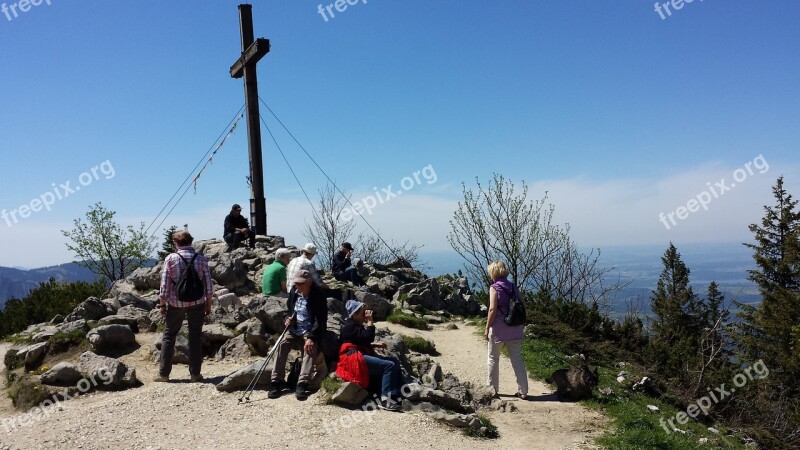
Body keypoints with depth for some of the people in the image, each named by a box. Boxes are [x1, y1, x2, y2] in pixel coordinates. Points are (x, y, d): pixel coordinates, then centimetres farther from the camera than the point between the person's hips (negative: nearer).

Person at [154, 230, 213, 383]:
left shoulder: (170, 258, -6)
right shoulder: (201, 259, -2)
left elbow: (165, 284, -5)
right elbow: (208, 284, 0)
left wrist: (162, 304, 5)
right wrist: (208, 304, 11)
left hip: (176, 303, -1)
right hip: (197, 303, 1)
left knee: (169, 336, 13)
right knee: (195, 337, 10)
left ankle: (164, 373, 16)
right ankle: (195, 374, 12)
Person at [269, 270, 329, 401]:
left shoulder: (318, 296, -15)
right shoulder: (294, 292, 3)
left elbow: (321, 320, -21)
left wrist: (311, 337, -33)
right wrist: (287, 318, -3)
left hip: (310, 332, -4)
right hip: (294, 329, 5)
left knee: (310, 348, -33)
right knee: (282, 344, -23)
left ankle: (302, 384, -39)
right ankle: (277, 381, -22)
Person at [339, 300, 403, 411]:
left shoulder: (356, 325, 20)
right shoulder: (350, 326, -12)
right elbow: (368, 337, -22)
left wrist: (376, 345, 12)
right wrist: (369, 321, -14)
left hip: (363, 354, 11)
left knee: (395, 362, 3)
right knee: (389, 365, -23)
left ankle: (398, 395, -4)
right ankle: (386, 399, -24)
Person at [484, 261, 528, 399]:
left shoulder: (494, 287, -10)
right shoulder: (514, 287, 6)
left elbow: (492, 309, -17)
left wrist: (487, 328, -9)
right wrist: (521, 326, 16)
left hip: (499, 329, -5)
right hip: (515, 329, 5)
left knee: (493, 358, 12)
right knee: (517, 359, 10)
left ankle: (492, 388, 21)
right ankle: (523, 391, 10)